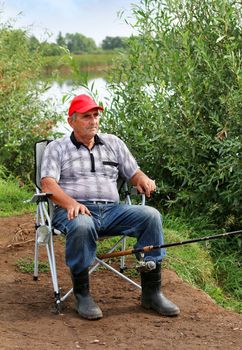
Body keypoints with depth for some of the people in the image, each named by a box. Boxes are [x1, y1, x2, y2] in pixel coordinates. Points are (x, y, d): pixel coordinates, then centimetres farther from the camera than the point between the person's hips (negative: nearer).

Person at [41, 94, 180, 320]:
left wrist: (144, 180, -4)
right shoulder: (57, 148, 11)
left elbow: (134, 173, 22)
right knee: (82, 225, -40)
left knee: (151, 215, -23)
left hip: (111, 210, 4)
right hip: (74, 211, -4)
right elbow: (48, 184, -3)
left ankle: (151, 291, -18)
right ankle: (82, 295, -24)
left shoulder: (113, 143, 24)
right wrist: (71, 203, -23)